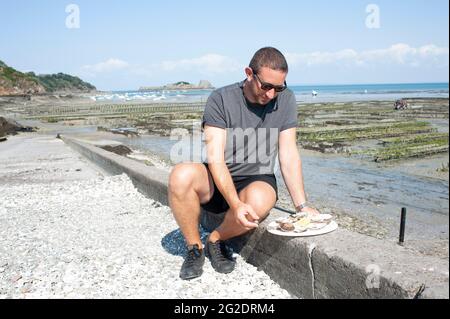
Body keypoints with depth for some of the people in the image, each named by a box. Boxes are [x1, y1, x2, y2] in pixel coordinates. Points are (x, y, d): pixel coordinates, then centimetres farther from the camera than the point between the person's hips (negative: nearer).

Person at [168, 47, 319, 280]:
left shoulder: (285, 100, -3)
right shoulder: (220, 99, -12)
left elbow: (289, 156, -4)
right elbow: (215, 160, -20)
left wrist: (302, 206, -12)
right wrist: (236, 204, -34)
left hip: (257, 181, 1)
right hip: (216, 184, 0)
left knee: (259, 201, -36)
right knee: (181, 175, -33)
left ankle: (216, 240, -4)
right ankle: (194, 247, -8)